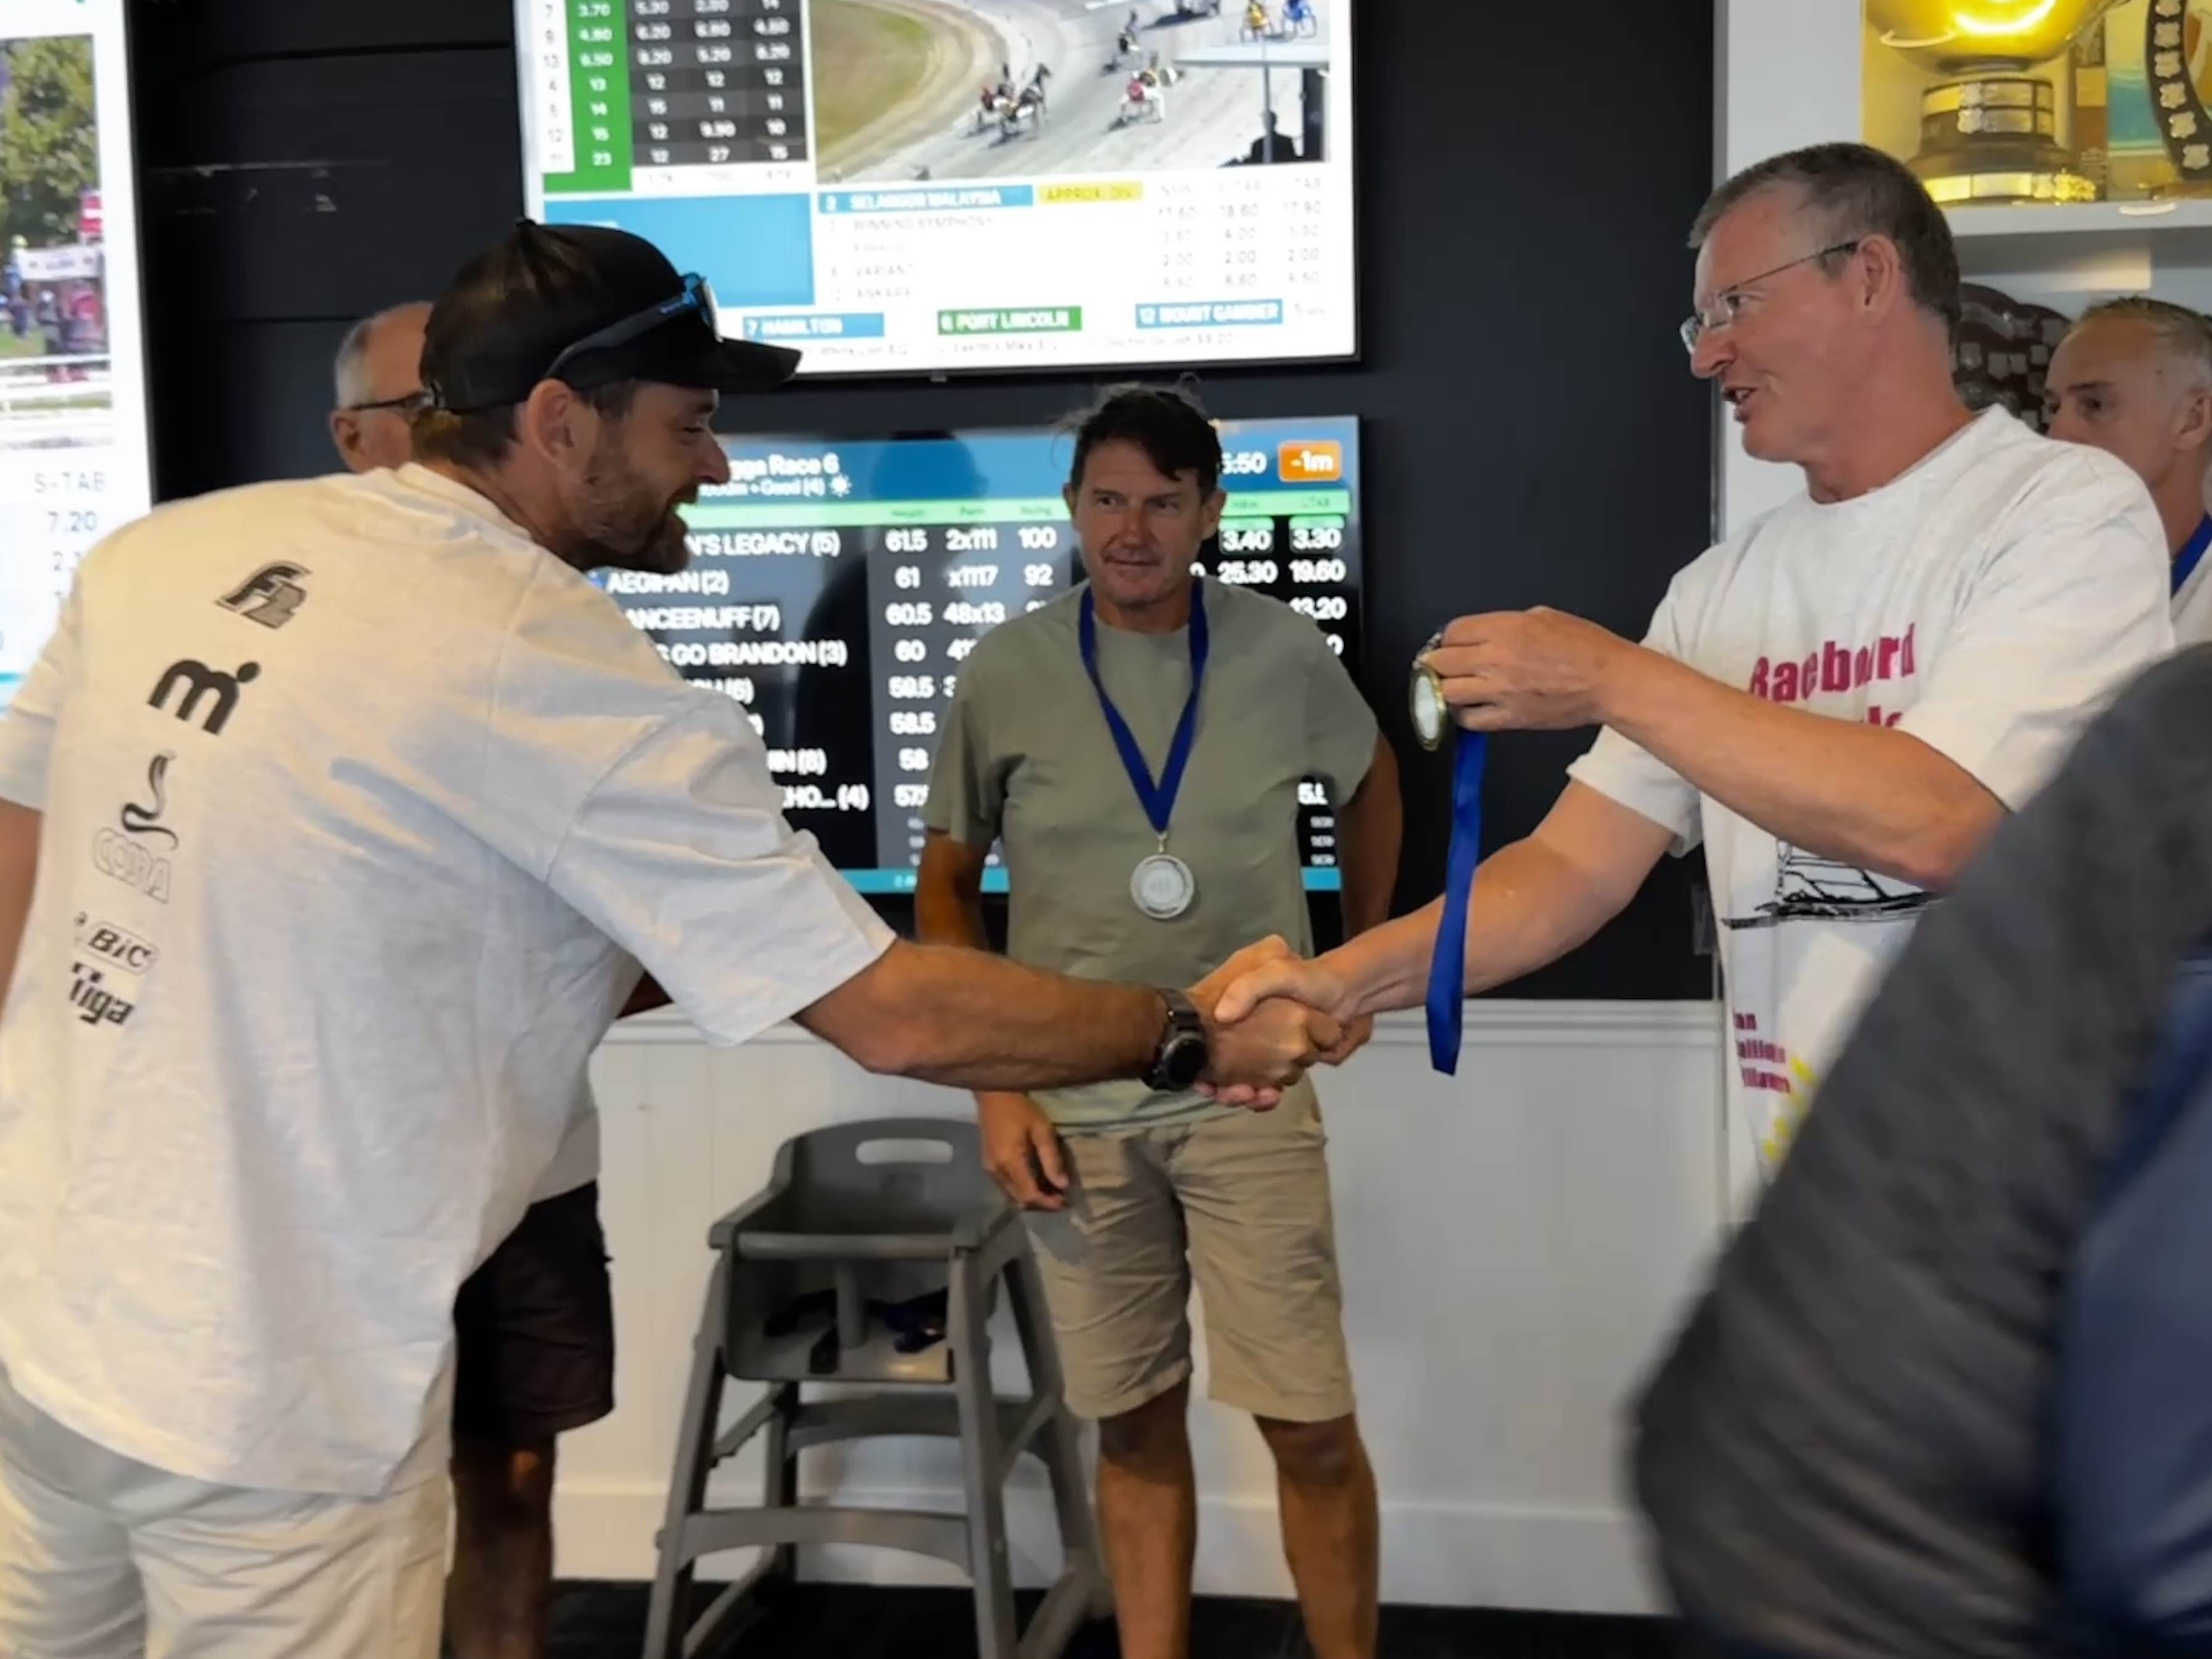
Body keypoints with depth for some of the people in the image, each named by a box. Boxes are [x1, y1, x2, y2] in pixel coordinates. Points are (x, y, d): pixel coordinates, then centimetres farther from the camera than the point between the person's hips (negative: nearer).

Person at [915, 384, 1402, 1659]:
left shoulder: (1283, 653, -3)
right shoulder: (1008, 671, -3)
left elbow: (1373, 782, 18)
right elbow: (945, 886, 6)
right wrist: (995, 1087, -1)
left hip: (1250, 1092, 0)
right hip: (1076, 1107, 1)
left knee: (1312, 1426, 1)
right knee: (1136, 1424, 9)